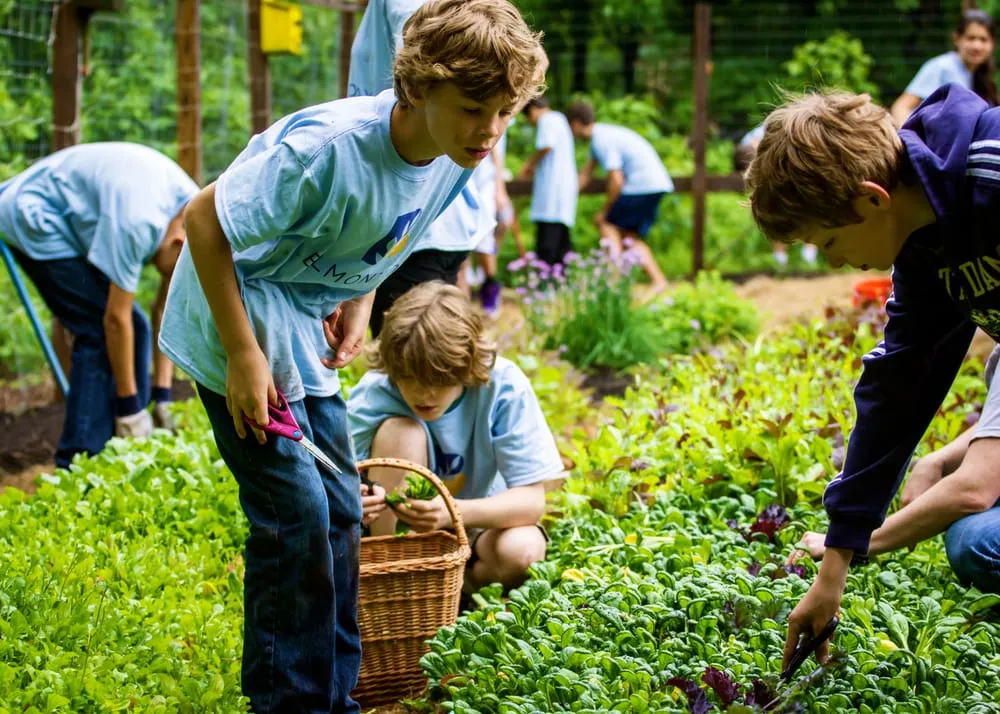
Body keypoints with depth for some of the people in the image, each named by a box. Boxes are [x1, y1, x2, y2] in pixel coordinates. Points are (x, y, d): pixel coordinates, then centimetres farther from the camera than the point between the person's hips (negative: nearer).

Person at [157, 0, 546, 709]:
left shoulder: (456, 158, -9)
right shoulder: (329, 147, -33)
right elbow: (205, 220, -25)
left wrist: (360, 300, -5)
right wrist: (243, 357, -24)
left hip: (306, 337, 8)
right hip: (239, 318, -8)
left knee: (339, 509, 10)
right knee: (296, 512, -9)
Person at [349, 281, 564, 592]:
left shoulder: (504, 387, -22)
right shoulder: (374, 393, -22)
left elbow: (532, 500, -23)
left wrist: (452, 512, -41)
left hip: (477, 523, 0)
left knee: (522, 550, -34)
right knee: (399, 430, -28)